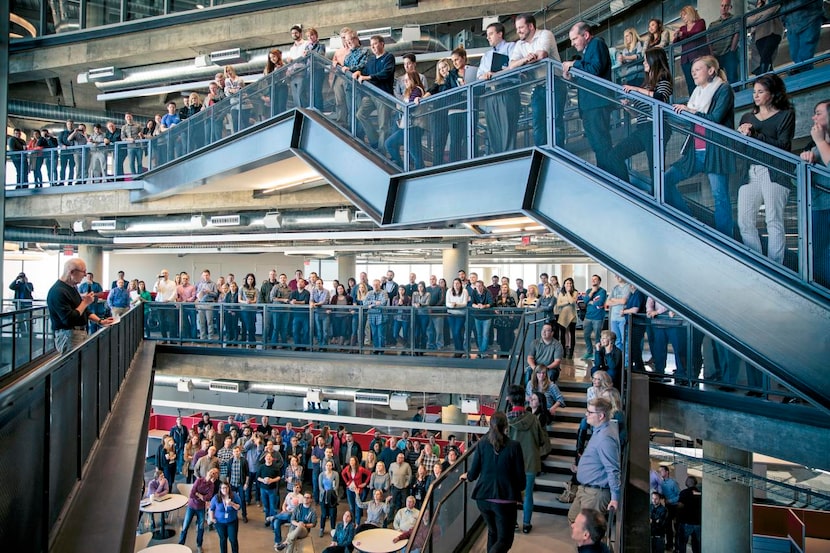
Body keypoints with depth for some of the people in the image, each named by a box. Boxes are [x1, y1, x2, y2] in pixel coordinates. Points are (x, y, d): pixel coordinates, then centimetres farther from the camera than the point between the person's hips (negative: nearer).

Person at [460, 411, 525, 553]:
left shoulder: (482, 443, -4)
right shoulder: (514, 446, -11)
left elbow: (473, 473, 0)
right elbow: (520, 475, -5)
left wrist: (467, 476, 23)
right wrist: (519, 491, 16)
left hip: (483, 497, 4)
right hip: (505, 499, -4)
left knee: (492, 532, 26)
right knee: (505, 539, 6)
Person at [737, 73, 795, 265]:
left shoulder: (785, 115, 7)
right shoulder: (747, 117, 21)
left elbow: (783, 146, -7)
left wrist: (754, 135, -12)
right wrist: (740, 134, -5)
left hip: (774, 172, -4)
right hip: (749, 172, 4)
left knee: (774, 221, -7)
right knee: (745, 222, -4)